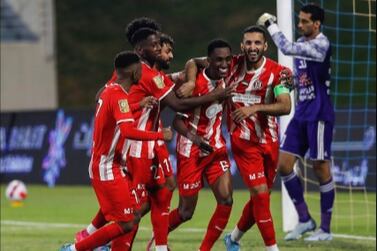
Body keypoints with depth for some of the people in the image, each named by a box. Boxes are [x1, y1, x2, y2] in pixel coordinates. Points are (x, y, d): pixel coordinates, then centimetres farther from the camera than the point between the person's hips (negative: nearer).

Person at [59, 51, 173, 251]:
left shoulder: (109, 90, 8)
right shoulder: (119, 96, -20)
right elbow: (128, 131, -33)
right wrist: (160, 135, -24)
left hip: (109, 165, 10)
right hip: (107, 169, -10)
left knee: (132, 218, 13)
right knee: (126, 224, -8)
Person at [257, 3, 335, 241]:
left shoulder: (321, 45, -15)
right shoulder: (302, 43, 11)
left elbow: (287, 48, -26)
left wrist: (271, 24, -16)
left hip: (319, 115, -8)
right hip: (302, 113, 8)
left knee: (321, 168, -3)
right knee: (283, 164, 2)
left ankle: (325, 229, 5)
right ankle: (305, 219, 12)